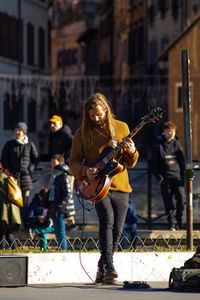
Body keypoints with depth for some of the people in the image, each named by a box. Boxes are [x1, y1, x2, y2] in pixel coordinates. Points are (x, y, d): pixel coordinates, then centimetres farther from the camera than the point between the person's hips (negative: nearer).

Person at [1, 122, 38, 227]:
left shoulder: (30, 145, 7)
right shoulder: (9, 144, 8)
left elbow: (36, 159, 11)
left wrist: (30, 170, -2)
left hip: (26, 176, 0)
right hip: (13, 176, 1)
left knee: (25, 201, -3)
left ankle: (27, 225, 3)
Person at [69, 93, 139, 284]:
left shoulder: (121, 128, 7)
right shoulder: (83, 133, 3)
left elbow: (130, 163, 10)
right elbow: (73, 162, 7)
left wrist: (131, 152, -13)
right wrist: (85, 171, -13)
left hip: (120, 186, 3)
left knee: (117, 231, 2)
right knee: (107, 220, -25)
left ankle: (101, 271, 19)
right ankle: (109, 267, -34)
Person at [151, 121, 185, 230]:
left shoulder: (176, 144, 10)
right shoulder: (158, 145, 3)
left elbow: (182, 160, 14)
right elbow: (154, 163, 5)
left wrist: (183, 175, 5)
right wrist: (159, 177, -4)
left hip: (177, 176, 2)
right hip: (165, 177, -2)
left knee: (181, 197, -12)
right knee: (168, 200, -2)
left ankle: (179, 218, 10)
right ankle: (171, 223, 7)